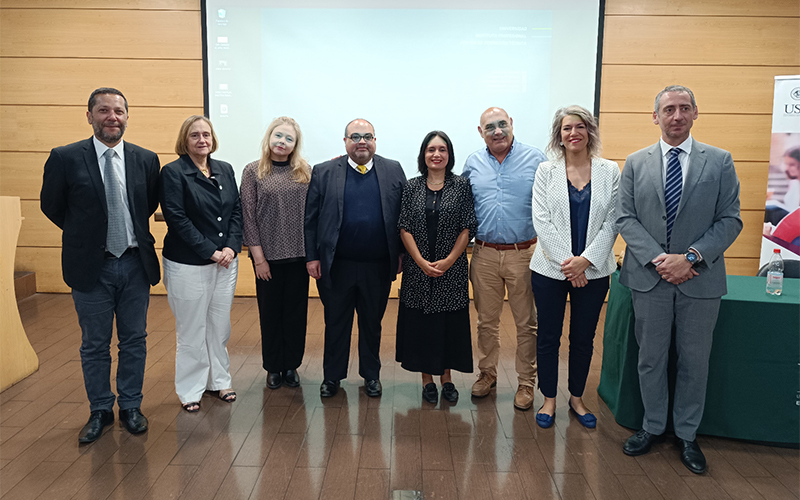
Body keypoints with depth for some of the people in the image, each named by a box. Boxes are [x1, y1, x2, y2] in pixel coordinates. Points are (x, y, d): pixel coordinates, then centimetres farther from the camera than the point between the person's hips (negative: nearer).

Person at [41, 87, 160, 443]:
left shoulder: (146, 159, 0)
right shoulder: (65, 158, -7)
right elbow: (51, 206, 4)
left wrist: (133, 233, 8)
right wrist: (86, 235, 7)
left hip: (135, 265, 2)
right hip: (91, 267, -2)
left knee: (134, 341, 12)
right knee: (94, 345, 11)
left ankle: (130, 407, 28)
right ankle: (100, 410, 28)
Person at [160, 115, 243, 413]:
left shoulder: (225, 170, 9)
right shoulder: (173, 172, -7)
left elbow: (237, 211, 7)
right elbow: (176, 218, -14)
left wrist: (232, 246, -7)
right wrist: (209, 251, -16)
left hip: (225, 262, 5)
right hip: (188, 265, -5)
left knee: (220, 326, 14)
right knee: (191, 329, 6)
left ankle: (219, 380, 31)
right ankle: (190, 390, 22)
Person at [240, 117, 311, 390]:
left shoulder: (306, 172, 3)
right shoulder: (253, 171, -1)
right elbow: (248, 216, -3)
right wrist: (259, 257, -6)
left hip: (299, 254, 1)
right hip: (268, 255, -1)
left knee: (296, 311, 10)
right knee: (270, 312, 10)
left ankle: (291, 365, 26)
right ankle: (273, 367, 26)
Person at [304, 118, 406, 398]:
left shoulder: (393, 171, 4)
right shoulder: (324, 173, 1)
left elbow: (403, 216, 5)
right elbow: (311, 218, 1)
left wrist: (401, 254, 0)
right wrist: (312, 256, -3)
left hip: (378, 267, 1)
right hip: (336, 267, 0)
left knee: (372, 323, 15)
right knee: (336, 323, 12)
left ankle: (371, 375, 32)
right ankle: (332, 376, 28)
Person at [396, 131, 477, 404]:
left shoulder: (461, 185, 0)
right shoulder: (412, 187, 3)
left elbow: (467, 228, -3)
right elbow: (404, 228, -1)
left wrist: (448, 261, -11)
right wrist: (422, 262, -10)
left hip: (452, 268, -1)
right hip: (418, 268, 1)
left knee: (450, 322, 6)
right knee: (420, 322, 6)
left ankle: (446, 377, 22)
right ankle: (427, 378, 20)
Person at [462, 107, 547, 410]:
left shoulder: (535, 159, -2)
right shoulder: (472, 163, 7)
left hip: (524, 253, -2)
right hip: (484, 254, 3)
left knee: (526, 323, 6)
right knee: (486, 320, 13)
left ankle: (526, 382, 20)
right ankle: (487, 373, 31)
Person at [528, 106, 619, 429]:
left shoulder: (610, 171, 3)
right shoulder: (546, 171, 1)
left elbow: (611, 222, -2)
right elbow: (542, 221, -6)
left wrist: (585, 260, -14)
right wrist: (566, 261, -15)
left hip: (593, 270, 1)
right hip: (550, 268, -1)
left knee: (583, 338, 12)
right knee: (548, 337, 7)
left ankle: (576, 398, 29)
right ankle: (549, 399, 24)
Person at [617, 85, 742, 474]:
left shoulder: (719, 161, 2)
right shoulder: (636, 163, 5)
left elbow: (730, 220, -3)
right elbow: (625, 218, -1)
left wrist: (690, 257, -16)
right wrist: (656, 258, -14)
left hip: (700, 279, 0)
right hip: (649, 277, 1)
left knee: (695, 360, 11)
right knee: (650, 358, 11)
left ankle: (686, 434, 28)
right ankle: (653, 426, 29)